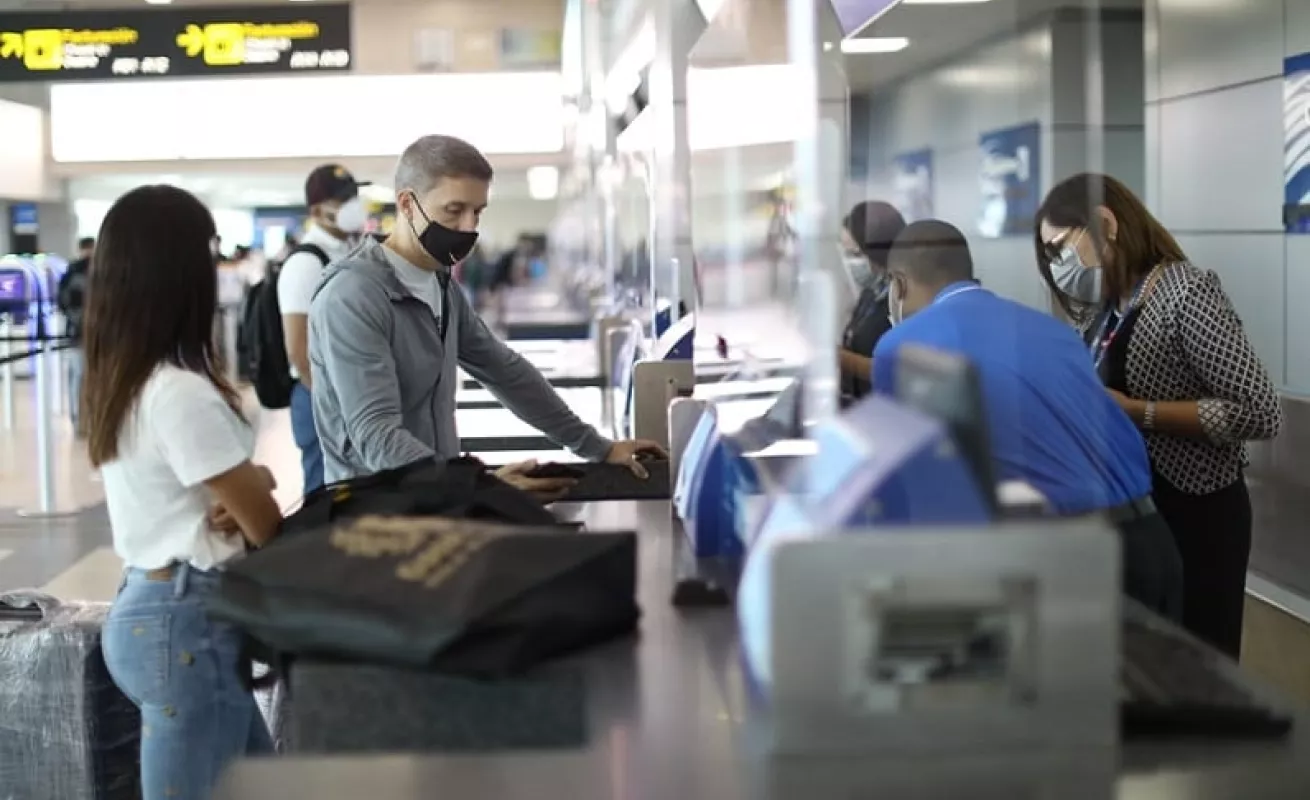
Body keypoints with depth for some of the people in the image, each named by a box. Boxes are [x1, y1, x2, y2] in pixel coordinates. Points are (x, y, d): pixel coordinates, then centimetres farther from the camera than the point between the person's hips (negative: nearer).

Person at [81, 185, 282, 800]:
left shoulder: (115, 381, 6)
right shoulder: (181, 393, -22)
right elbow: (266, 526, -14)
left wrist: (247, 483, -8)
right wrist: (255, 486, 8)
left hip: (146, 603, 10)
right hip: (187, 621, -10)